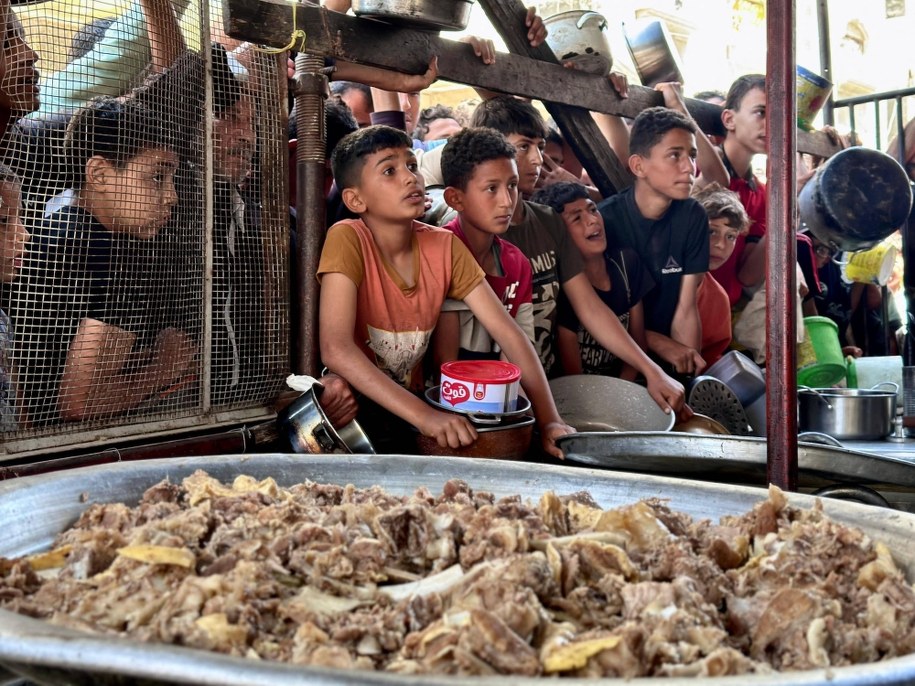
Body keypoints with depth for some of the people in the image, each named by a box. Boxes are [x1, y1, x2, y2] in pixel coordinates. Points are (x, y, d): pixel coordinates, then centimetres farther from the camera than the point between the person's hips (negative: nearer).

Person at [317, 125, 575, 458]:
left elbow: (509, 333, -5)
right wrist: (424, 415, -37)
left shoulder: (445, 247, -4)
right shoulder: (347, 240, -17)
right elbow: (336, 349, -29)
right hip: (355, 407, -5)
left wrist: (550, 420, -17)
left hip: (413, 401, 5)